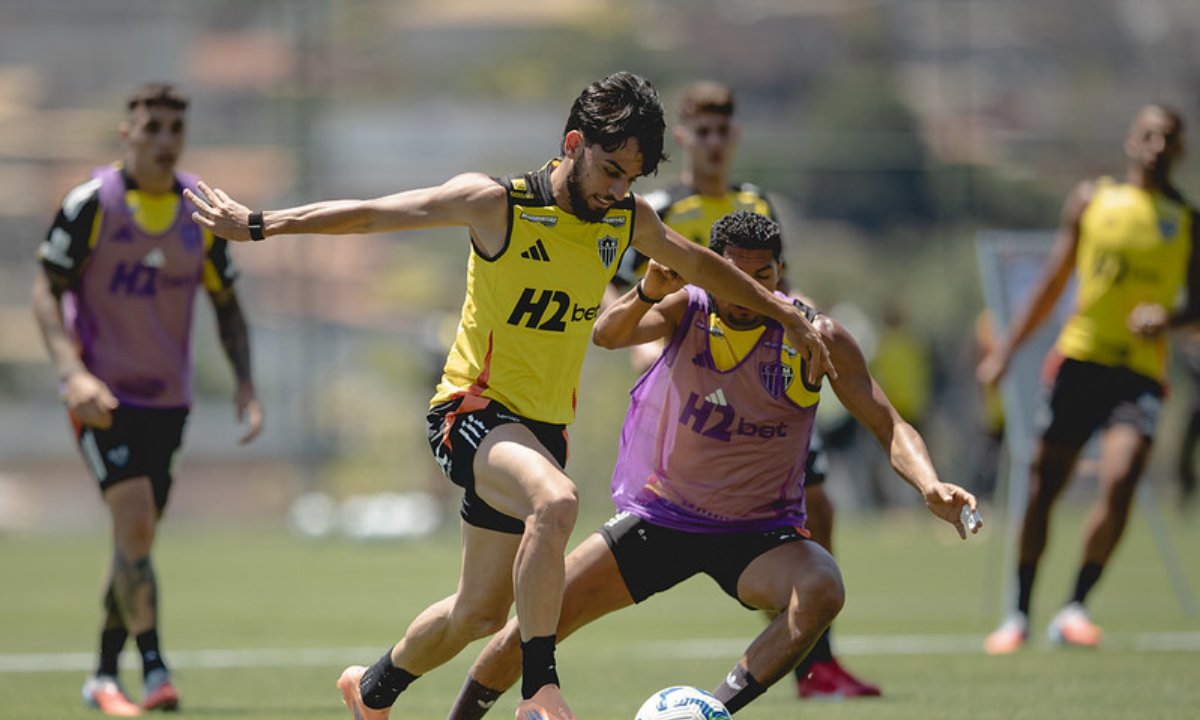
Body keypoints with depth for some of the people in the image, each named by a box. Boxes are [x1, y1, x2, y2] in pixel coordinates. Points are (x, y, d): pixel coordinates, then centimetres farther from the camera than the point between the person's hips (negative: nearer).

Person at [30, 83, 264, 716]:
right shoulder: (91, 203, -10)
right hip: (102, 395, -5)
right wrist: (73, 372, -22)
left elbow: (227, 304, 14)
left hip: (167, 398, 5)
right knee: (134, 524, -19)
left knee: (135, 538, 9)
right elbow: (46, 290, -8)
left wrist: (245, 383, 1)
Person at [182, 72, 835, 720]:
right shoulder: (498, 204, -13)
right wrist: (257, 226, -11)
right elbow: (372, 215, -10)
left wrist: (787, 316, 29)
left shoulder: (626, 219, 3)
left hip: (543, 427, 6)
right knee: (555, 501, -37)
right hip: (474, 413, -6)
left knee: (481, 612, 13)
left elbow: (699, 264, 21)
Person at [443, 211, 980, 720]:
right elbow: (607, 336, -28)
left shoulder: (816, 338, -12)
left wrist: (929, 486, -30)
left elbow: (889, 427, -10)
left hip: (758, 536, -1)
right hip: (659, 516, 1)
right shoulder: (687, 310, -9)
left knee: (821, 590, -34)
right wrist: (647, 293, -50)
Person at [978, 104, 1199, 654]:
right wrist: (1006, 349, 13)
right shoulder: (1091, 199, 10)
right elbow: (1052, 284, 16)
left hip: (1141, 370, -1)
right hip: (1080, 356, 1)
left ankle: (1074, 609, -10)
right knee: (1044, 488, 4)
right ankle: (1019, 613, 18)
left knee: (1119, 484, -21)